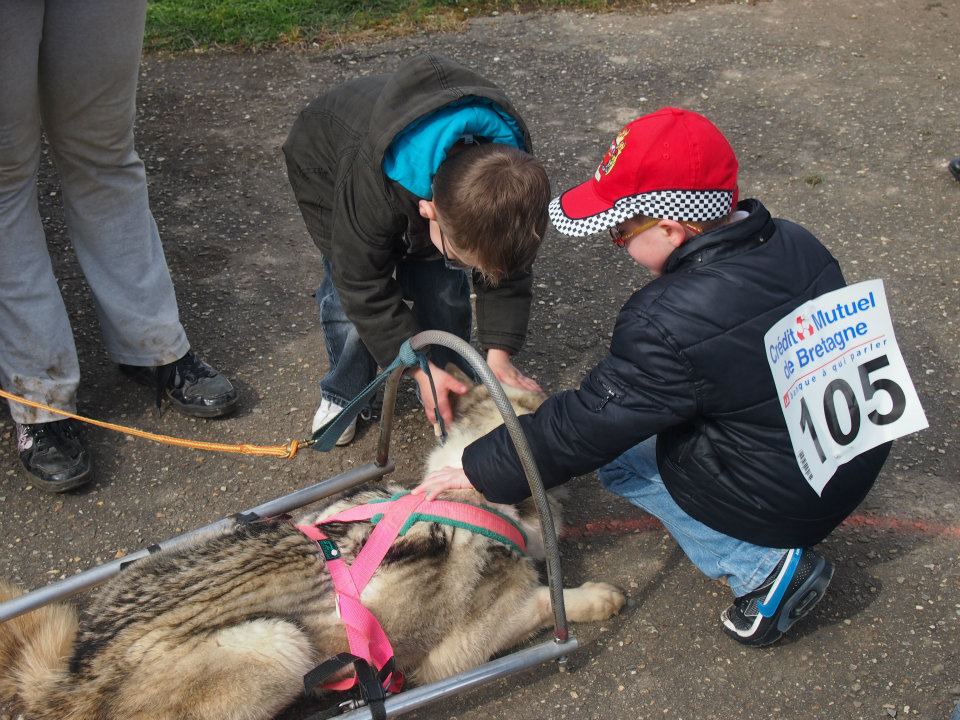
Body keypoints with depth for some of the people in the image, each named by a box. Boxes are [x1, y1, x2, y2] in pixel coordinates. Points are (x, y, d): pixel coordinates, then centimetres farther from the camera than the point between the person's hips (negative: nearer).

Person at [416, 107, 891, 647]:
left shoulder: (670, 326, -30)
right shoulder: (795, 243, -7)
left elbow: (586, 425, -20)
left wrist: (481, 471, -6)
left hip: (791, 500, -8)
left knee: (617, 448, 10)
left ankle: (762, 565, 2)